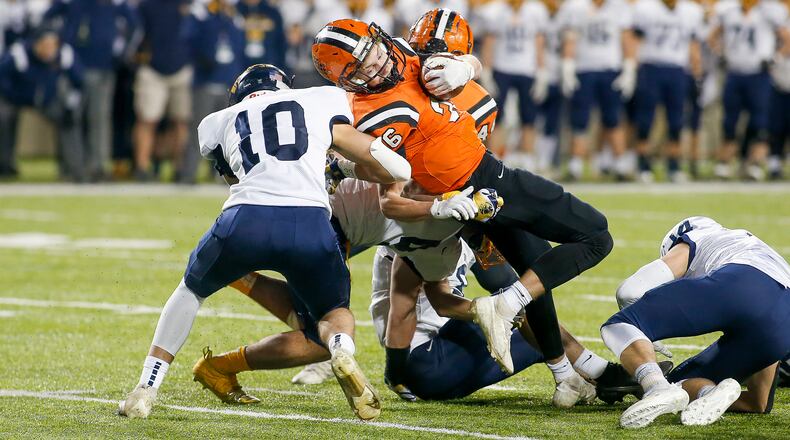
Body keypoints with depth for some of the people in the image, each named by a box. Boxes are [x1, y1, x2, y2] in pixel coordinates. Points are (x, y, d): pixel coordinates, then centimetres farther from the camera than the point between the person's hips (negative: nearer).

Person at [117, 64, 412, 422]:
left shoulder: (218, 123, 29)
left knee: (192, 289, 32)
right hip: (310, 224, -1)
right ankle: (342, 350, -11)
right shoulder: (323, 100, 26)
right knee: (333, 314, 26)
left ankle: (145, 391, 20)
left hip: (245, 221, 1)